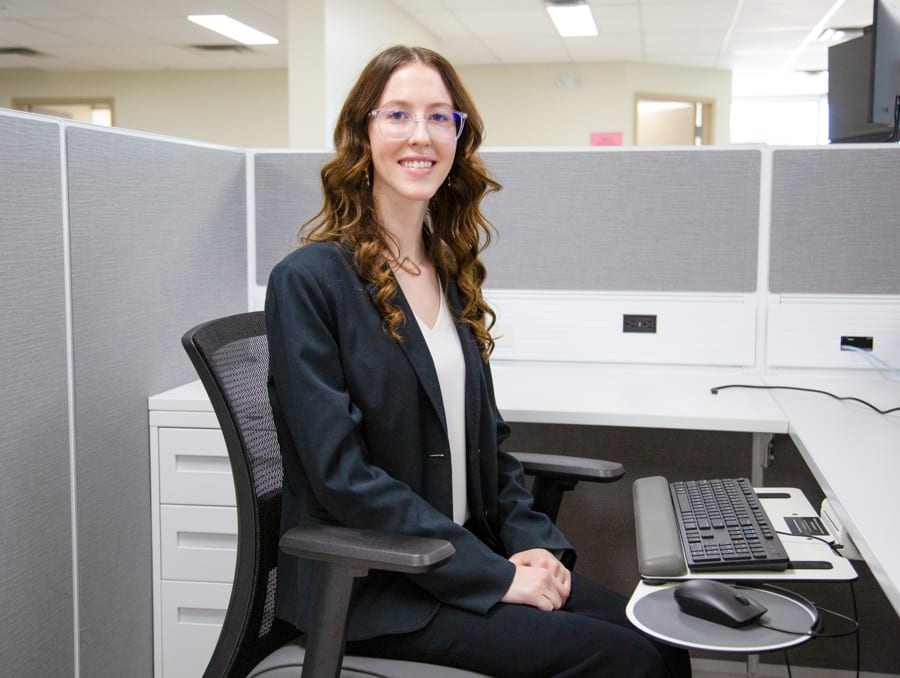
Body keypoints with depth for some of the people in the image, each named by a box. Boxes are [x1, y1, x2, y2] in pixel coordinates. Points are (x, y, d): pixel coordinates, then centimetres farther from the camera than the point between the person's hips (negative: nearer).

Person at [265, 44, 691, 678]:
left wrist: (533, 541, -2)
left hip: (472, 553, 7)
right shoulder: (309, 280, -12)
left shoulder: (452, 273, 10)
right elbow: (342, 475, -18)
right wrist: (495, 575, -17)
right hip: (368, 585, -6)